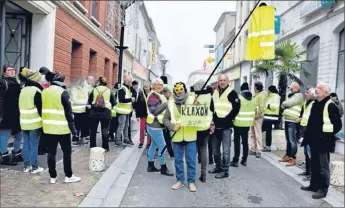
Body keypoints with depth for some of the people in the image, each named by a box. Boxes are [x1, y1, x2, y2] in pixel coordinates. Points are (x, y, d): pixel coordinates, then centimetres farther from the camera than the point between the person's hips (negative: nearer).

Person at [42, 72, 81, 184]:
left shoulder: (44, 92, 7)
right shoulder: (63, 92, -11)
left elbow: (42, 109, 13)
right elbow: (68, 112, -12)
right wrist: (73, 128, -7)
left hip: (48, 127, 6)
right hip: (62, 128, -5)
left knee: (51, 152, 10)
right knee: (67, 152, 6)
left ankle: (53, 176, 17)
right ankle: (69, 176, 12)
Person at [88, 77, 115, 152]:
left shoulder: (94, 90, 4)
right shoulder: (109, 91, 2)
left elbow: (89, 101, 7)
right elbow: (113, 103, 3)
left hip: (94, 112, 1)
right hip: (106, 112, -1)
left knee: (93, 130, 11)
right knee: (105, 130, 5)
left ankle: (92, 146, 17)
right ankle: (105, 147, 7)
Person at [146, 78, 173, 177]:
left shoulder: (159, 95, 16)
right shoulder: (153, 96, -16)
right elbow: (154, 111, -25)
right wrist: (165, 104, -25)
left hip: (155, 125, 11)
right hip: (154, 125, -11)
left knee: (153, 144, 15)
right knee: (162, 145, -7)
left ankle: (151, 166, 25)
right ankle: (163, 168, 2)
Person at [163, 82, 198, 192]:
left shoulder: (193, 100, -2)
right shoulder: (171, 103, 4)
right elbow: (165, 118, 7)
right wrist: (172, 127, -9)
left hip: (190, 136, -2)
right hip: (177, 136, 2)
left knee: (191, 160, 5)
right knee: (178, 160, 11)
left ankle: (191, 181, 19)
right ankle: (180, 180, 27)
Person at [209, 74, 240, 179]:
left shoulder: (232, 93, -5)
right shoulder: (215, 93, 13)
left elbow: (236, 108, -10)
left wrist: (228, 119, -11)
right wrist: (213, 120, 7)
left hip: (226, 126, -6)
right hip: (216, 125, 7)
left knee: (225, 150, -1)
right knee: (215, 149, 15)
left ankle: (225, 171, 11)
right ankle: (218, 167, 31)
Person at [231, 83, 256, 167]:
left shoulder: (239, 98, -13)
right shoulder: (253, 99, 5)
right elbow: (254, 111, 8)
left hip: (238, 123, -5)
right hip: (248, 124, 5)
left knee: (237, 142, 1)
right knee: (245, 142, 12)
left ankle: (236, 161, 4)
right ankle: (244, 160, 18)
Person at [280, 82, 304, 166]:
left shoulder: (298, 95, -8)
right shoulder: (291, 95, 21)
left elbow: (289, 103, -19)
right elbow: (283, 106, 17)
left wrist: (284, 103, 1)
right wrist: (285, 105, -5)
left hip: (293, 121, -9)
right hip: (287, 120, 9)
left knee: (292, 140, -8)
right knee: (288, 139, 16)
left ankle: (293, 159, -5)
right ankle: (287, 156, 25)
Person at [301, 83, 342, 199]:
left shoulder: (330, 105, -14)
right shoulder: (315, 104, 11)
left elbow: (338, 124, -16)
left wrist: (327, 135, -11)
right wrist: (309, 135, 14)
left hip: (323, 142, -8)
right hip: (314, 141, 8)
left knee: (323, 167, 3)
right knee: (314, 165, 17)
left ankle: (323, 189, 14)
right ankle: (314, 185, 30)